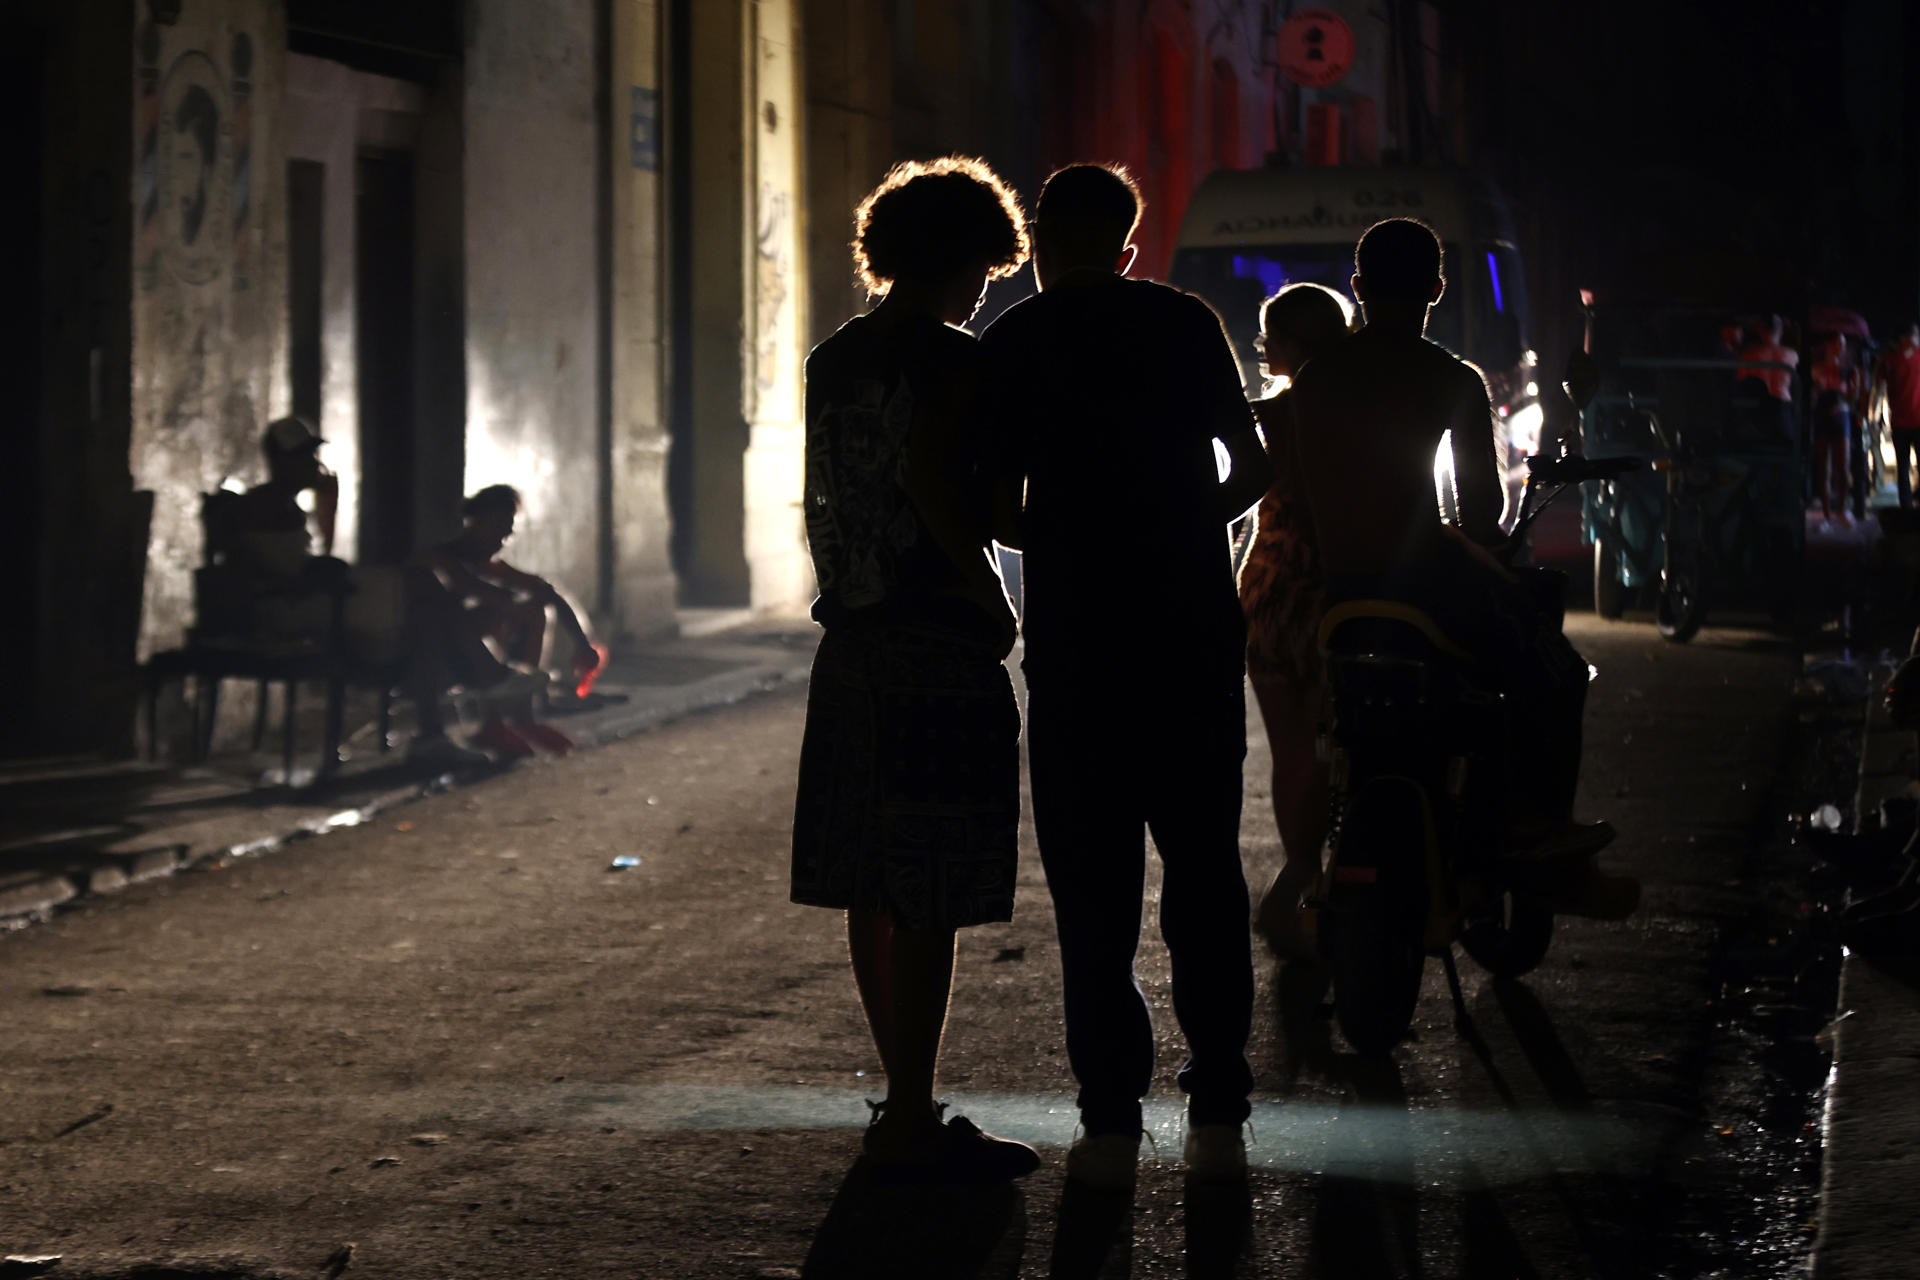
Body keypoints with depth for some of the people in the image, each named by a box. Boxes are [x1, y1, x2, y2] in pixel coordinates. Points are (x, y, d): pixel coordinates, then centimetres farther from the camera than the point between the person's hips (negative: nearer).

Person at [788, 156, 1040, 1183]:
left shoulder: (833, 359, 13)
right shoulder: (949, 359, -12)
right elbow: (936, 479, -23)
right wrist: (991, 596, -12)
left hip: (851, 640, 9)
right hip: (937, 647, -9)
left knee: (874, 889, 12)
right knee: (929, 899, -5)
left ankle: (904, 1102, 21)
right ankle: (910, 1122, -4)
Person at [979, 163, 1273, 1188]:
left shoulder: (1013, 344, 0)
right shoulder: (1187, 324, 4)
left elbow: (1001, 513, -1)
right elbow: (1252, 470, 6)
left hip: (1077, 640, -2)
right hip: (1197, 630, 2)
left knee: (1093, 879, 3)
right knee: (1205, 870, 8)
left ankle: (1111, 1121, 1)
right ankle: (1218, 1113, 8)